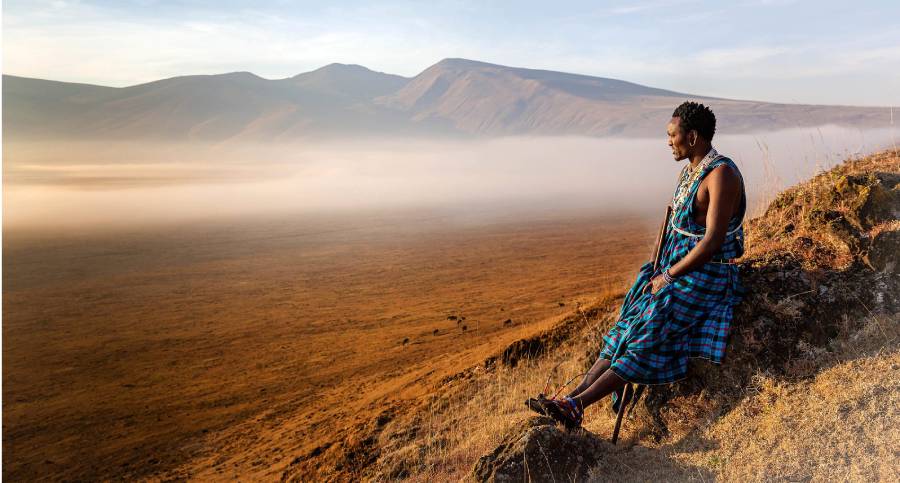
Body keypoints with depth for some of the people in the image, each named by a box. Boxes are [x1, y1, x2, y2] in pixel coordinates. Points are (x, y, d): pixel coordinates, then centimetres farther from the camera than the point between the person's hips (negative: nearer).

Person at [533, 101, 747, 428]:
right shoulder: (689, 170, 12)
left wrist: (668, 276, -17)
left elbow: (712, 242, -24)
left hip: (705, 276, -9)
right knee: (626, 329, -3)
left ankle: (577, 405, -22)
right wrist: (661, 269, 6)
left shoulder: (722, 174, -18)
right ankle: (574, 394, -7)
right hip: (674, 266, 9)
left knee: (647, 337, -17)